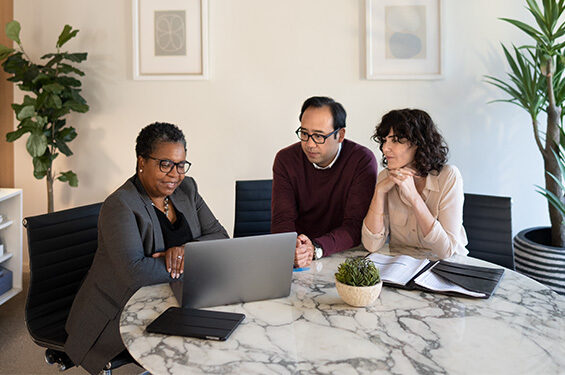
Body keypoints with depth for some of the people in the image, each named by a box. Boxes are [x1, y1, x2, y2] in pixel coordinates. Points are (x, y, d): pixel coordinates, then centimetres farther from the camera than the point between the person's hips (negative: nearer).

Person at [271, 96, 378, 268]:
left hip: (344, 255, -1)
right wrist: (293, 248, -31)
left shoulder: (363, 161, -10)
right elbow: (282, 219, -9)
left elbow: (356, 225, -16)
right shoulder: (285, 159, -3)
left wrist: (316, 248, -32)